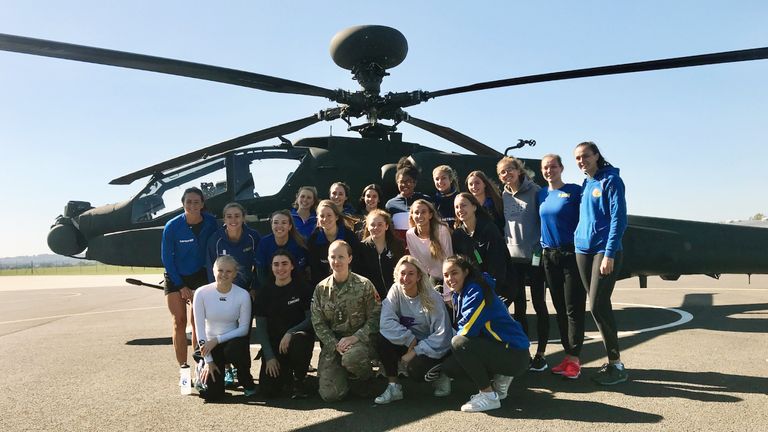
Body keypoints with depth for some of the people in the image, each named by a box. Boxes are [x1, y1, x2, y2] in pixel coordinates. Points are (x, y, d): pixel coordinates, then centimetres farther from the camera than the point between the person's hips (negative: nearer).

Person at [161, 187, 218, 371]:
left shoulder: (211, 222, -12)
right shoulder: (172, 226, -17)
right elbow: (167, 258, -9)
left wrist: (211, 278, -2)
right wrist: (181, 286, -9)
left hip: (200, 276, 2)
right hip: (175, 278, -1)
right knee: (179, 322, -3)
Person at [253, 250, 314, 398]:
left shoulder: (301, 287, -2)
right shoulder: (266, 292, 4)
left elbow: (311, 318, -5)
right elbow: (261, 327, 3)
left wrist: (290, 333, -21)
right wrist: (269, 356, -7)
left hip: (299, 335, -2)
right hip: (273, 343, 2)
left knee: (298, 340, -38)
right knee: (268, 390, -15)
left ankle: (298, 380, -9)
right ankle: (285, 373, 21)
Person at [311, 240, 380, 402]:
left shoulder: (364, 285, -2)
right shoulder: (321, 289, 5)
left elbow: (375, 317, -4)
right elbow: (318, 323, 3)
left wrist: (356, 337, -18)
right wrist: (335, 345, -11)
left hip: (360, 340, -2)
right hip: (332, 343, 2)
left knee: (351, 358, -39)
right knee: (330, 394, -14)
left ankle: (366, 377, -1)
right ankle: (343, 374, 22)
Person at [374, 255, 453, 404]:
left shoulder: (432, 298, -17)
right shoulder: (395, 291, -8)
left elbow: (442, 335, -19)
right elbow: (386, 322, -18)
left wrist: (416, 351, -22)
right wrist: (410, 340, -25)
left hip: (433, 348, -4)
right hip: (409, 345, 4)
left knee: (415, 369, -31)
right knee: (383, 340, -23)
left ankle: (439, 375, 3)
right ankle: (393, 386, -9)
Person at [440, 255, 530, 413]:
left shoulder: (476, 292, -19)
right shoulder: (459, 294, 9)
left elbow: (468, 330, -23)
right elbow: (461, 327, 16)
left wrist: (455, 344, -3)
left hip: (515, 354, -9)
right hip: (495, 347, 9)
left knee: (459, 343, -26)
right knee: (449, 367, 3)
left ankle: (489, 395, -12)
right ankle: (499, 381, 12)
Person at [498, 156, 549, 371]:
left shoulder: (535, 191, -5)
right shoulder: (504, 196, 9)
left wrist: (540, 250, -12)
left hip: (534, 256, -4)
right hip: (513, 256, 5)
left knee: (539, 304, 4)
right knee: (518, 305, 9)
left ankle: (541, 353, 12)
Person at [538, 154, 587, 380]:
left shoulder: (574, 191, -5)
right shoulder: (541, 194, 11)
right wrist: (542, 248, 13)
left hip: (571, 254, -6)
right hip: (548, 256, 6)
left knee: (573, 308, -3)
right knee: (559, 308, 10)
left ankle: (574, 359, 4)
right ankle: (568, 355, 18)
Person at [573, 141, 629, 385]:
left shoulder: (610, 180, -6)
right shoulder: (585, 185, 15)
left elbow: (619, 218, -13)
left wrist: (609, 254, -19)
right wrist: (577, 239, 10)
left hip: (605, 251, -7)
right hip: (583, 250, 7)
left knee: (598, 306, -10)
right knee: (598, 307, 9)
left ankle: (616, 365, 2)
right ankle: (612, 361, 19)